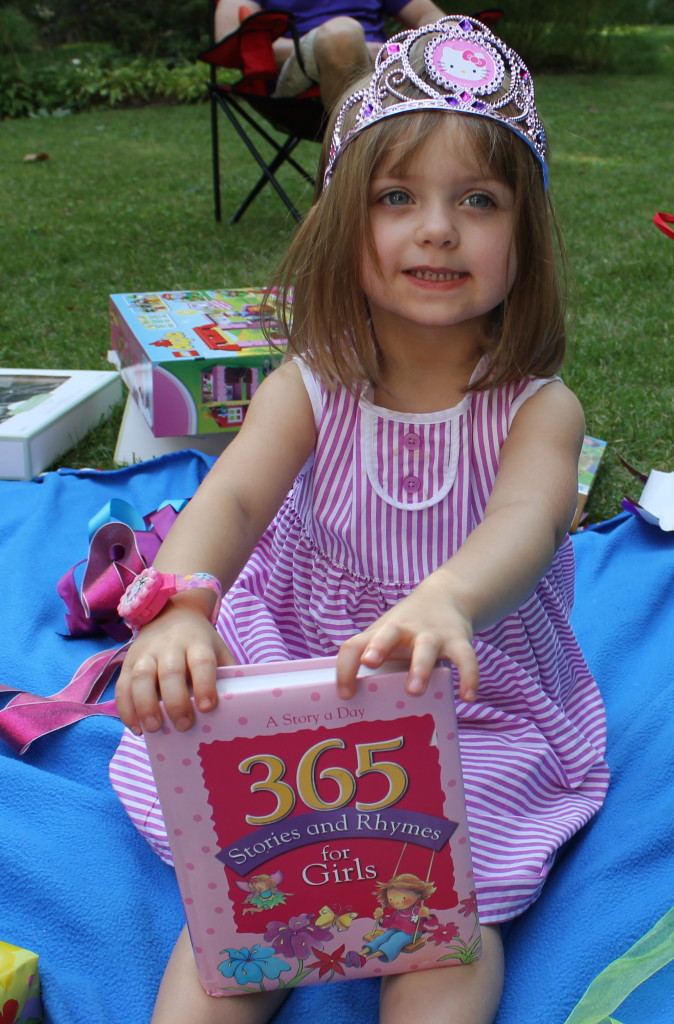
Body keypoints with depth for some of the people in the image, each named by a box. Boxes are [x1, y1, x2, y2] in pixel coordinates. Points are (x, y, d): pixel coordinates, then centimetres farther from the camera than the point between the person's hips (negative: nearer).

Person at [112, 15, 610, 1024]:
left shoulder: (537, 408, -12)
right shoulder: (311, 389, -7)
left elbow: (527, 521, -33)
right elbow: (231, 496, -24)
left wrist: (447, 601, -59)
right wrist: (178, 608, -48)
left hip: (480, 713, -1)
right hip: (297, 694, 2)